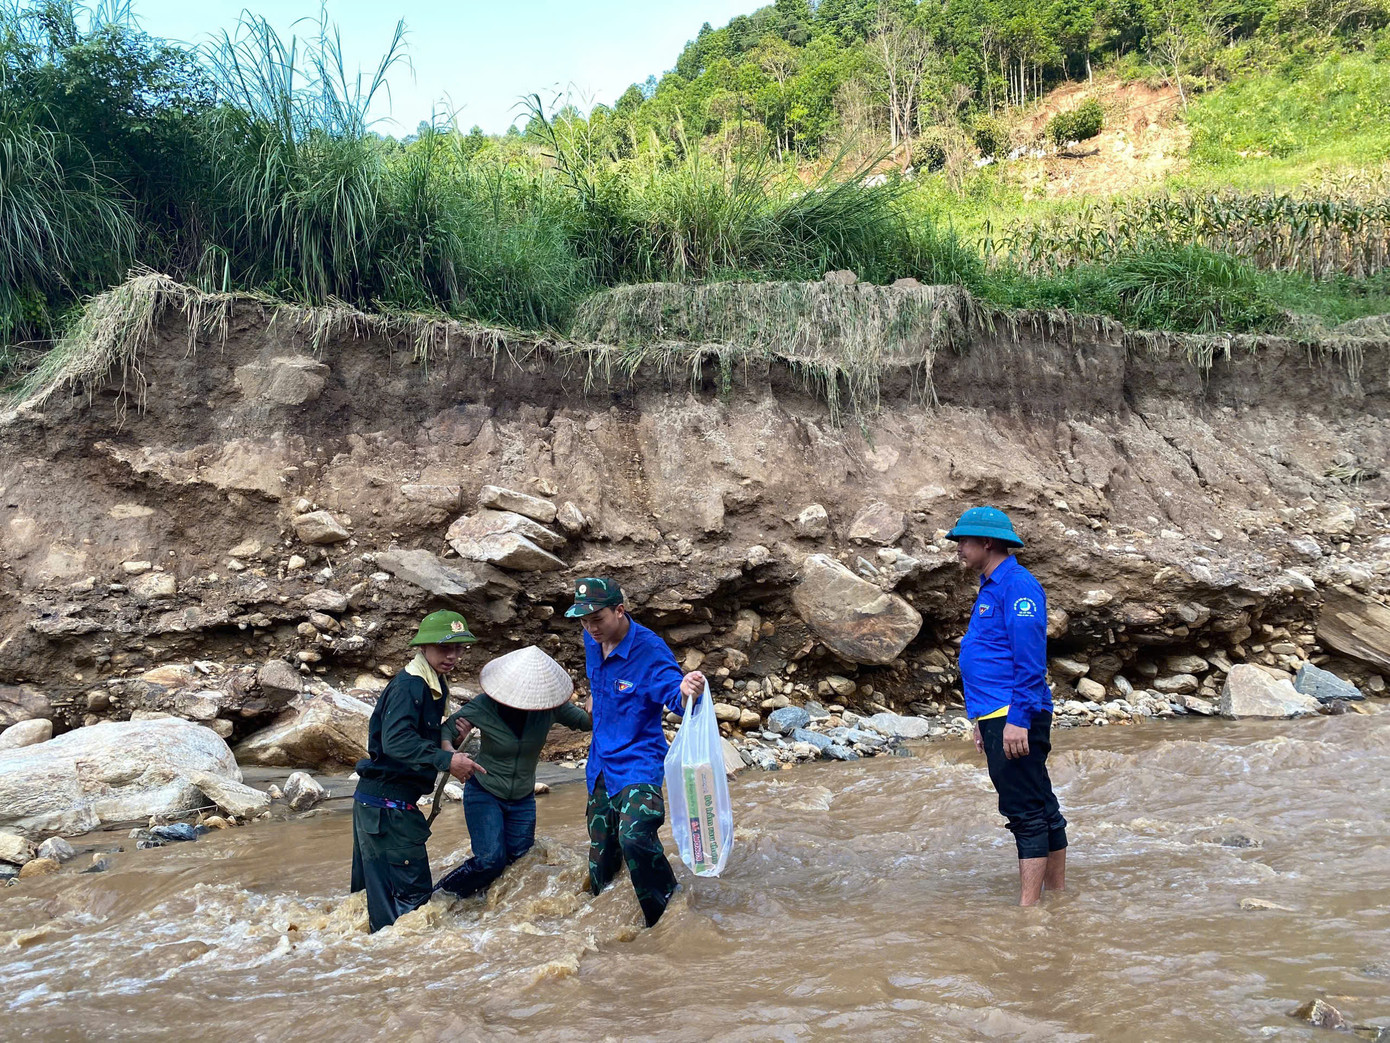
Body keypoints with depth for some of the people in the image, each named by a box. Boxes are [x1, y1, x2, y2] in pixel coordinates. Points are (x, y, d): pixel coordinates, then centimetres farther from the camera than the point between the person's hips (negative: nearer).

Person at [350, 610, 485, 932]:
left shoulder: (434, 685, 13)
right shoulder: (408, 685, -19)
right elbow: (395, 739, -30)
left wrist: (444, 742, 2)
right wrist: (445, 760, -34)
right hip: (386, 803, -10)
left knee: (378, 889, 19)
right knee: (412, 892, -8)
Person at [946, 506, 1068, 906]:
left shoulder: (1018, 585, -12)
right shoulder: (991, 588, 19)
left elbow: (1030, 661, -19)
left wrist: (1018, 718, -24)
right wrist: (982, 719, 24)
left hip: (1016, 718, -10)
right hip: (997, 715, 10)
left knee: (1026, 812, -7)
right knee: (1042, 809, 14)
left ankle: (1028, 905, -5)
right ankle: (1059, 899, 22)